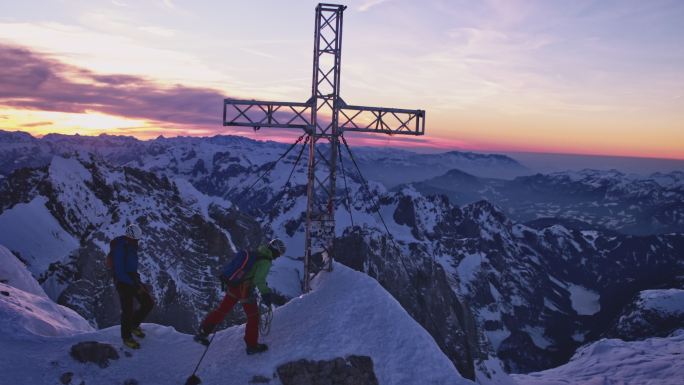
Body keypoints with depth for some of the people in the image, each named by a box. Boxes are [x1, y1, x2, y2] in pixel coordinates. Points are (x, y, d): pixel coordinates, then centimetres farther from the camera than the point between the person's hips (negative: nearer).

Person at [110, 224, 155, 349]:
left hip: (133, 279, 8)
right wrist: (133, 284, -24)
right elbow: (119, 271, -23)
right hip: (123, 282, -8)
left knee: (148, 302, 4)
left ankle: (133, 325, 25)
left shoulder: (132, 245, 6)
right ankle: (126, 337, 18)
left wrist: (137, 280, 12)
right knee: (128, 310, -2)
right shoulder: (119, 249, -21)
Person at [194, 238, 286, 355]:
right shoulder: (266, 261, -15)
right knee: (253, 316, 9)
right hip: (244, 290, -8)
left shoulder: (255, 253, 10)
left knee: (222, 310, 20)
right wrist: (265, 293, -15)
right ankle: (252, 345, 18)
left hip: (233, 285, 8)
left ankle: (202, 332, 26)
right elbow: (259, 280, -23)